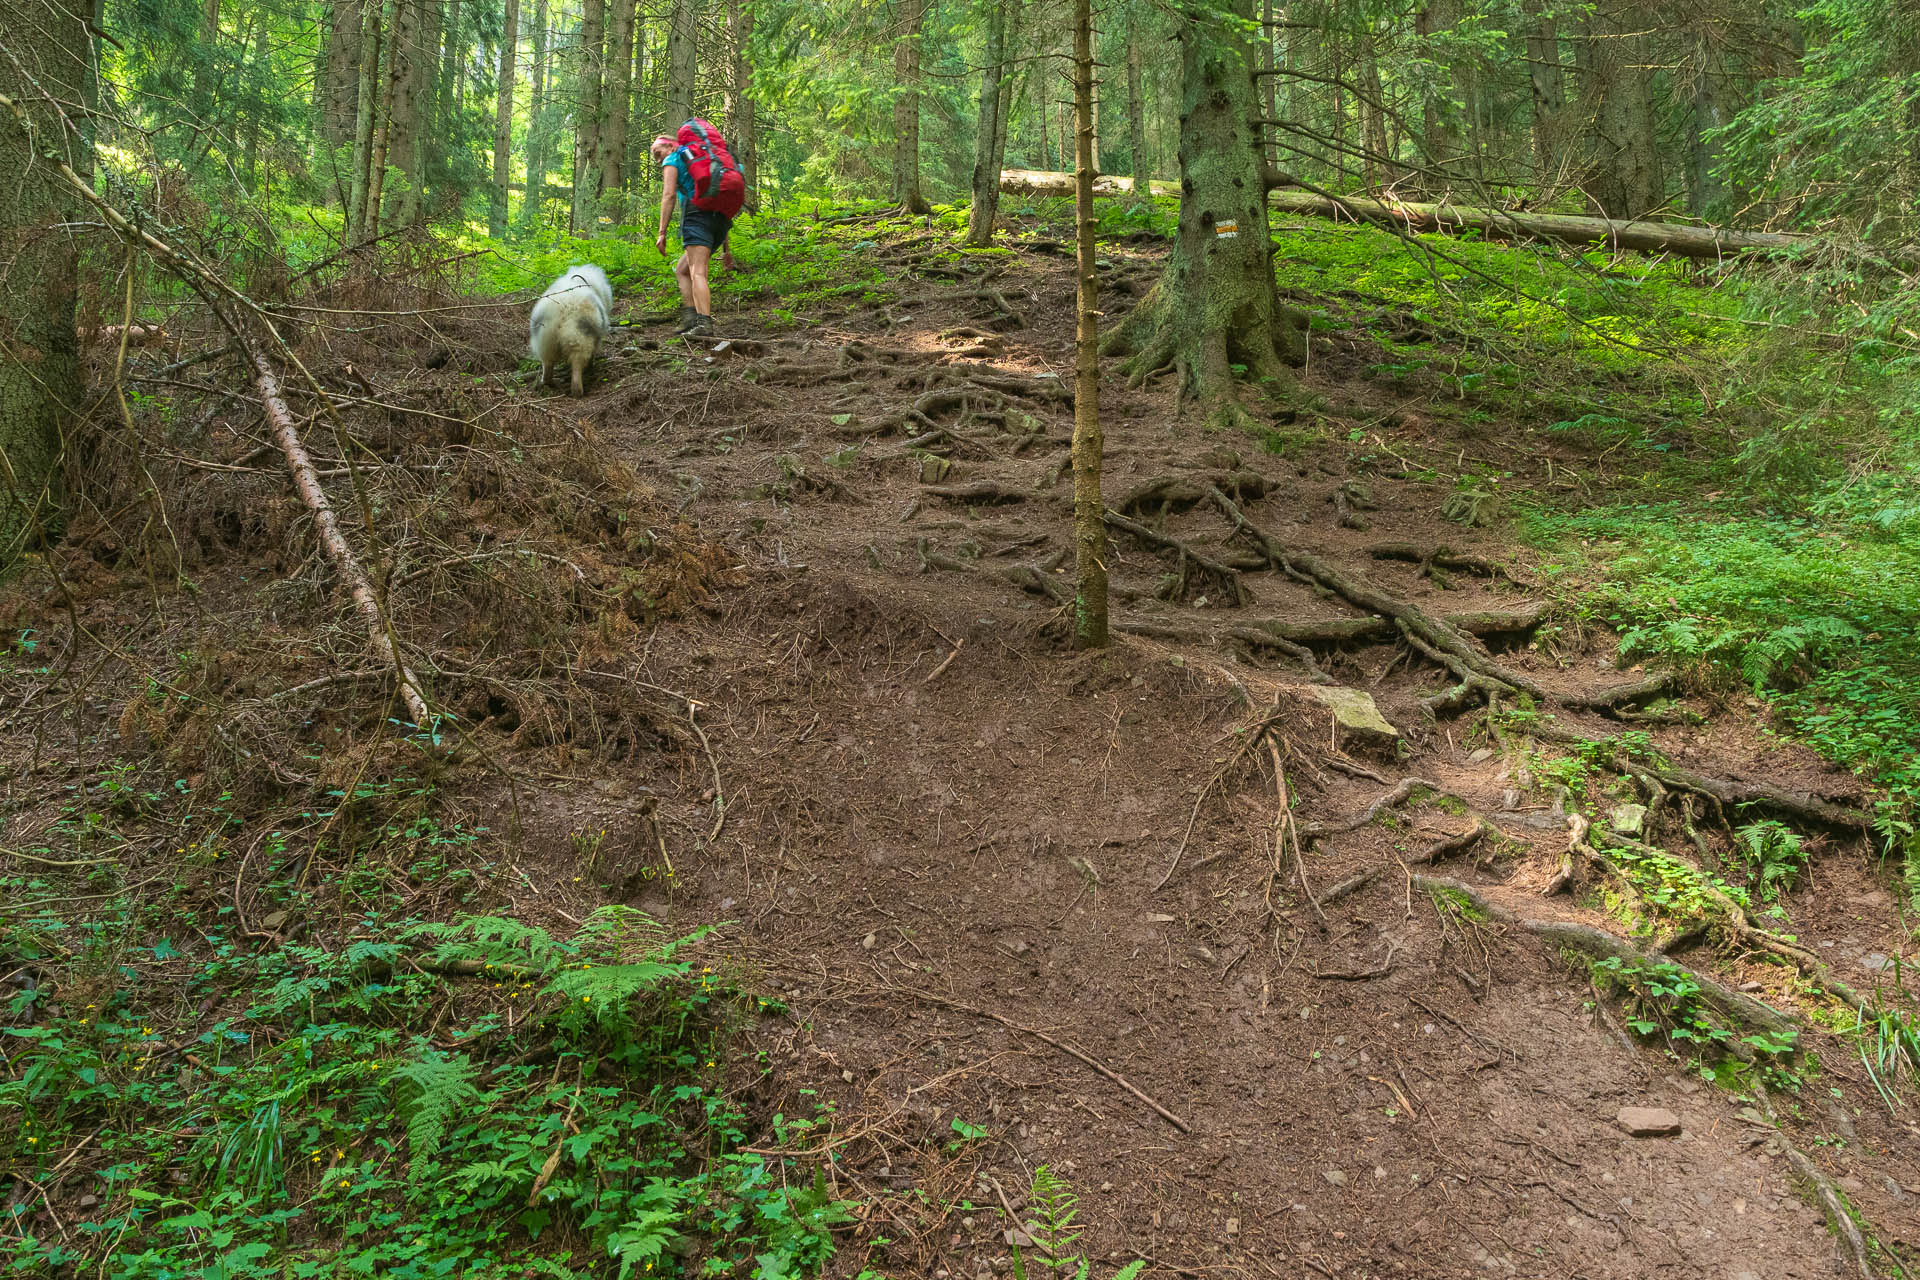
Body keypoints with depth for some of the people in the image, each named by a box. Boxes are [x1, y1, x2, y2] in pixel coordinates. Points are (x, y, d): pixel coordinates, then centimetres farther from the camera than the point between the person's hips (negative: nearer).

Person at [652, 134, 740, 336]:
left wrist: (662, 232, -10)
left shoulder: (672, 161, 12)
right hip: (720, 219, 8)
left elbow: (669, 195, -5)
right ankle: (690, 318, -4)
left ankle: (704, 324, -35)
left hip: (697, 215, -8)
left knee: (697, 273, -18)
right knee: (681, 270, 14)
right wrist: (726, 248, 28)